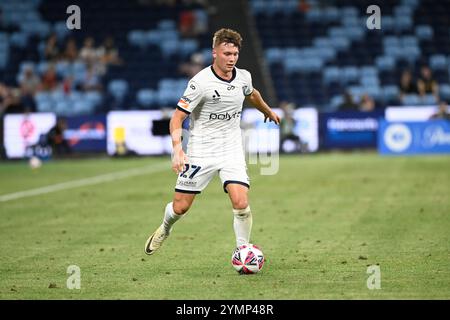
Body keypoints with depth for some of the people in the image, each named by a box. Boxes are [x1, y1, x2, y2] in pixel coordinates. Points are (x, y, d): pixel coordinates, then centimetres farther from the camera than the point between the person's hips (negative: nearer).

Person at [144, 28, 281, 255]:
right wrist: (177, 149, -29)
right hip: (200, 151, -3)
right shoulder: (200, 82, -17)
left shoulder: (243, 77, 0)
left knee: (241, 204, -16)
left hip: (232, 151, 3)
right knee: (180, 207, 1)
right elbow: (177, 117, -15)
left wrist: (268, 111, 44)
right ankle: (165, 228, 37)